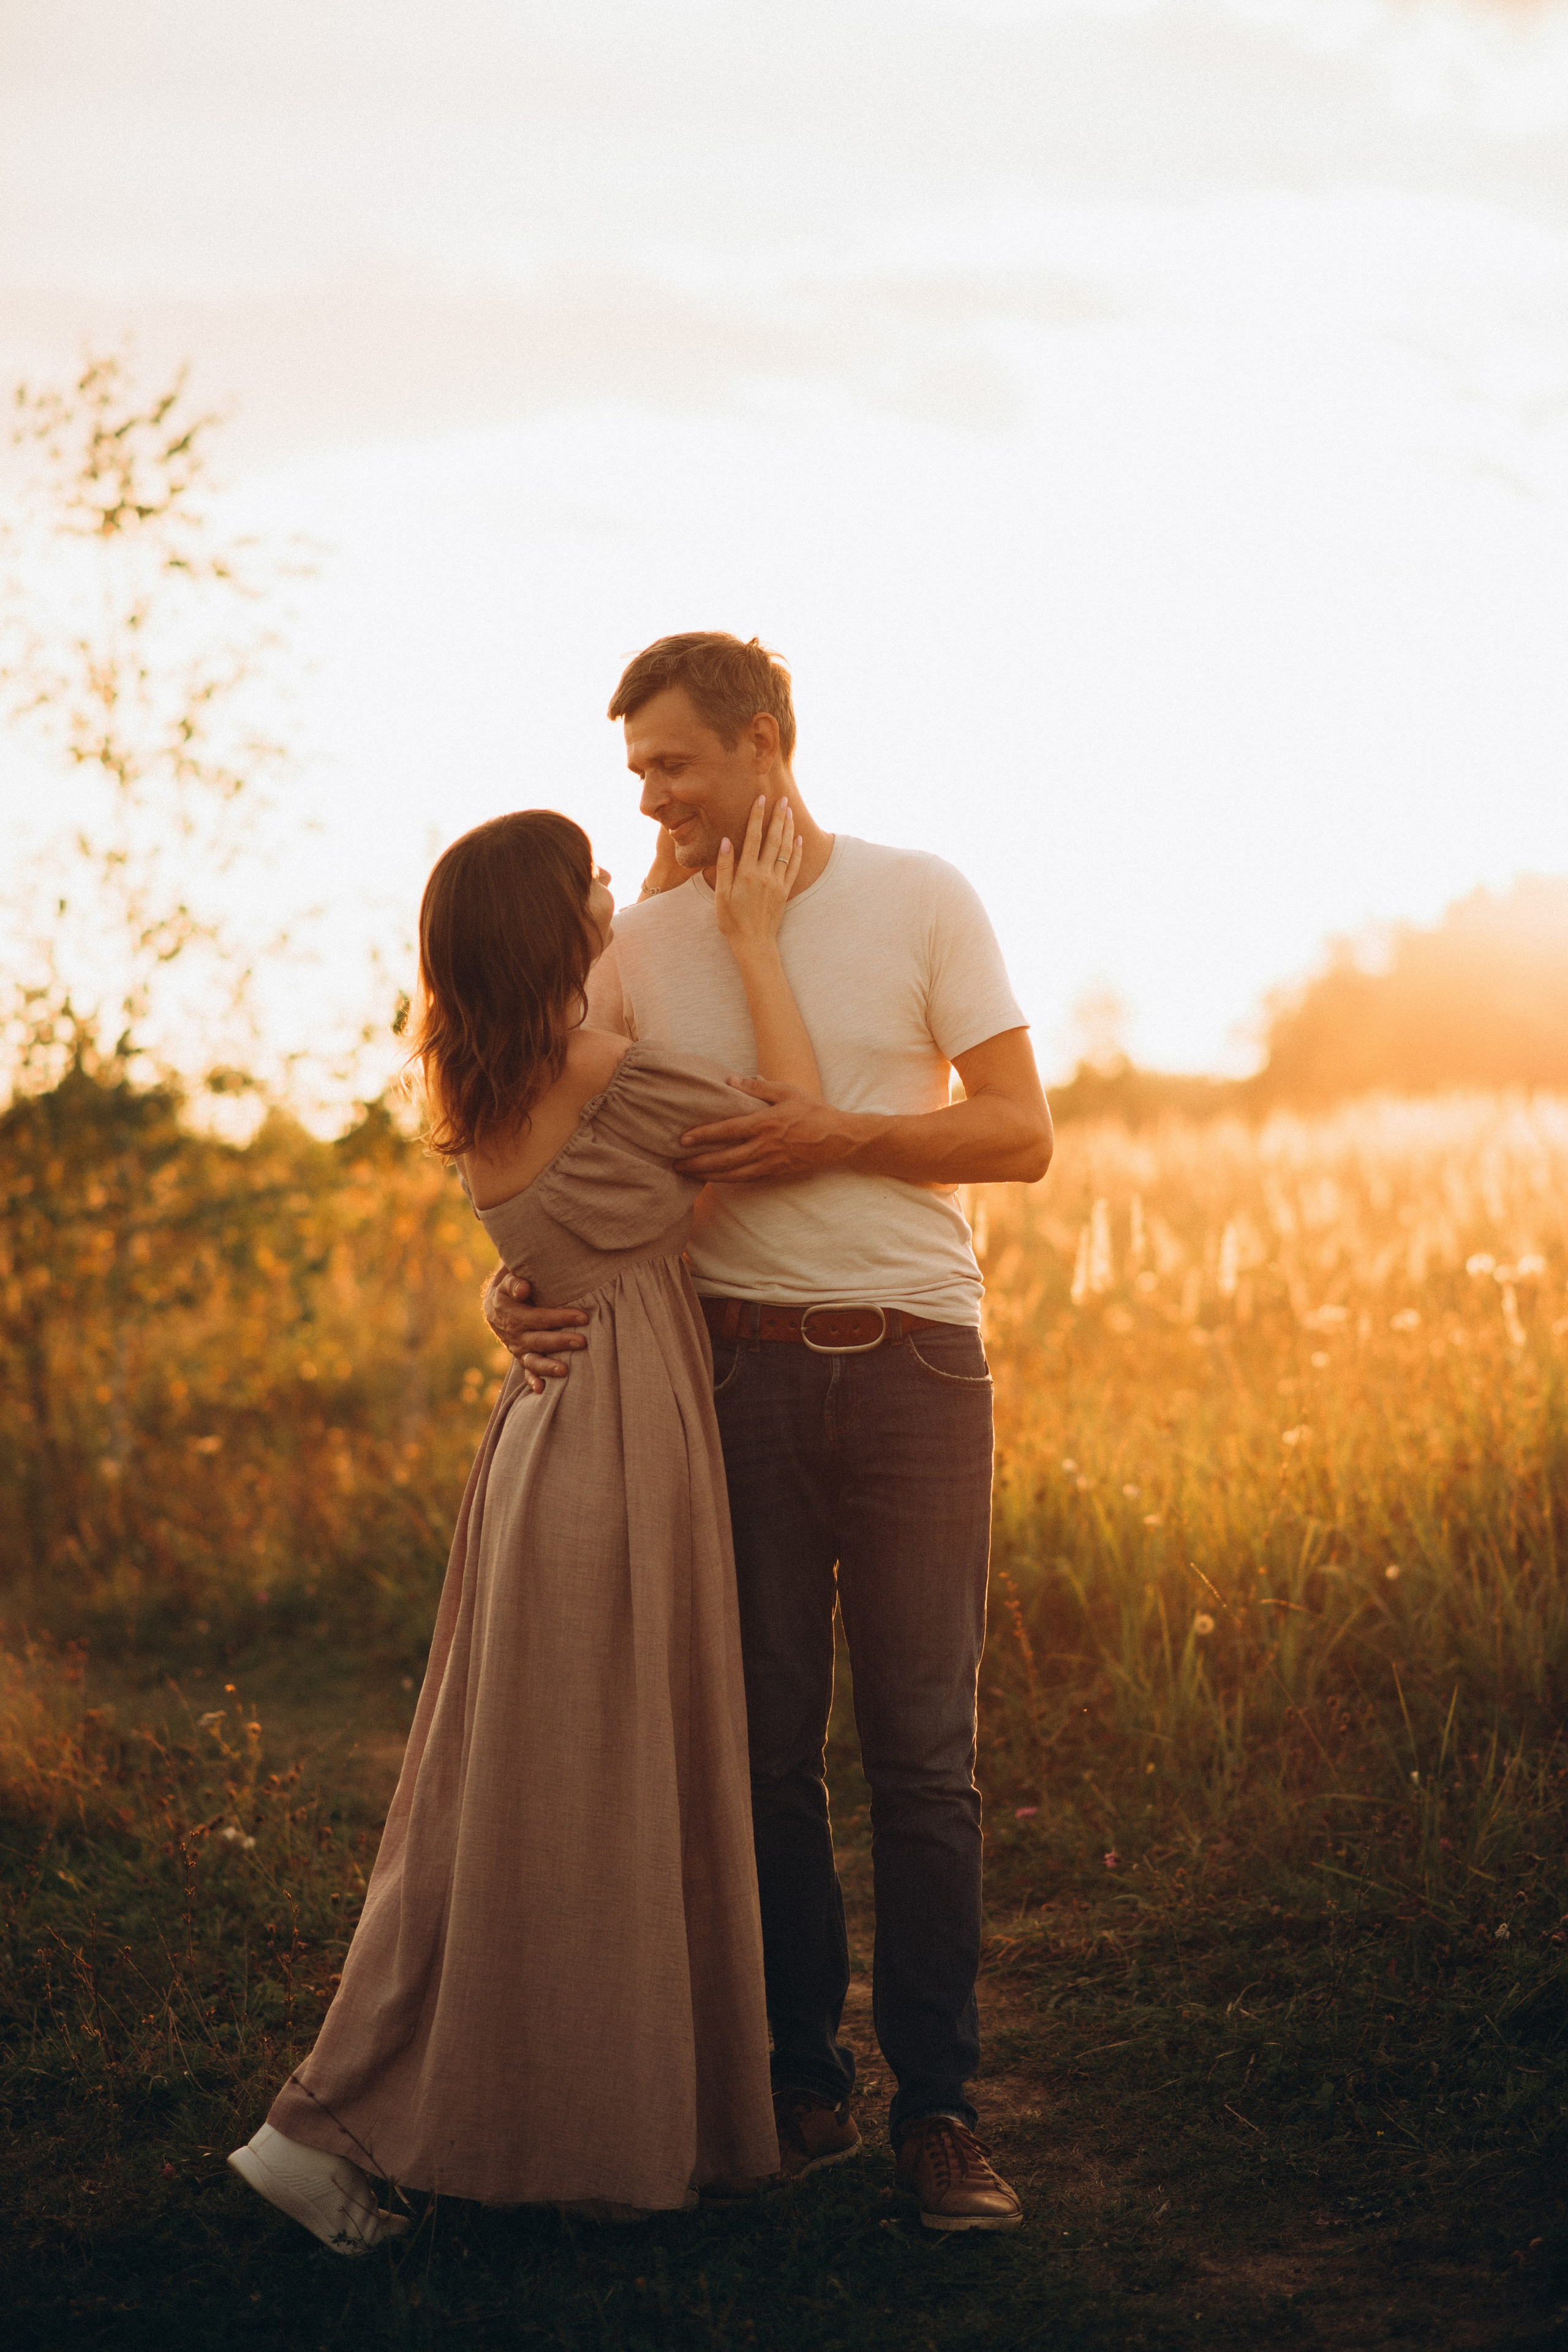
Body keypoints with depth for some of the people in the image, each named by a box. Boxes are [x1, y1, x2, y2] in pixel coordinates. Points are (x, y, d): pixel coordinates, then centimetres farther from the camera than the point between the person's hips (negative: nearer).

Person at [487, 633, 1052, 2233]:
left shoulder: (921, 901, 1)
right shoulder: (644, 945, 7)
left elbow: (1020, 1135, -2)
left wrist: (840, 1137, -15)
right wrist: (517, 1281, -8)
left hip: (914, 1364, -2)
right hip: (733, 1366, 2)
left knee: (923, 1749, -2)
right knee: (765, 1745, 5)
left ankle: (939, 2109, 7)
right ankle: (803, 2083, 18)